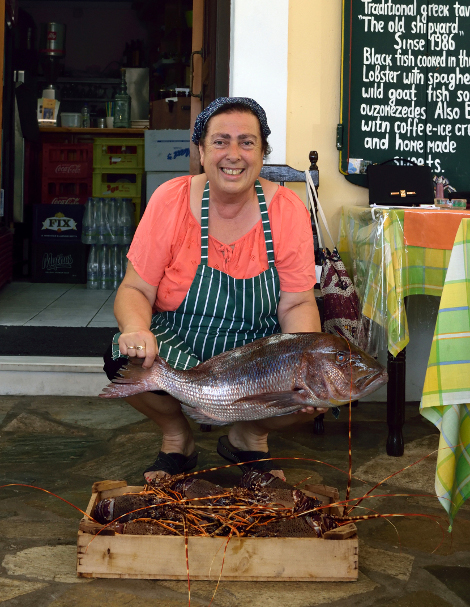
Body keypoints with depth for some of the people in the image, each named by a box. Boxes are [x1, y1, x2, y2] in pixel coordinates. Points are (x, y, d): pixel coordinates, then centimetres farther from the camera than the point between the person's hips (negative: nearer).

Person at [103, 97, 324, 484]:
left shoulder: (287, 210, -9)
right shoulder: (171, 200, -10)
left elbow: (297, 303, -8)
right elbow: (136, 289, -9)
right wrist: (135, 328, -33)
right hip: (176, 349, -1)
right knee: (126, 361, -31)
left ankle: (249, 436, 11)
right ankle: (176, 437, 5)